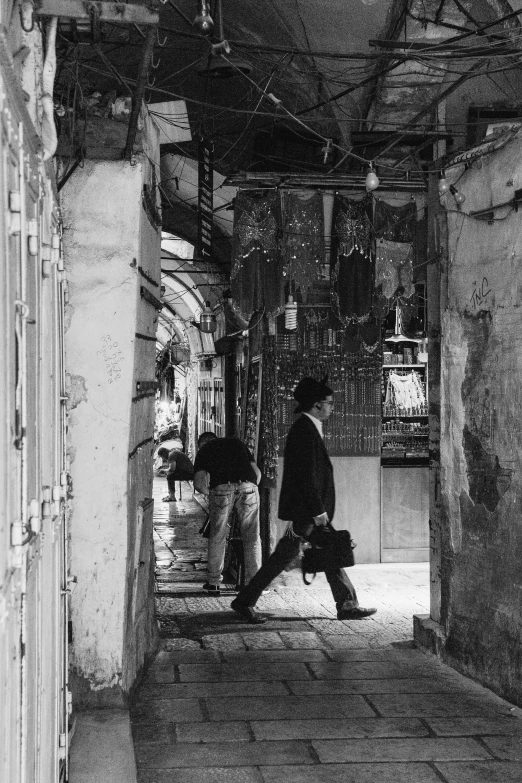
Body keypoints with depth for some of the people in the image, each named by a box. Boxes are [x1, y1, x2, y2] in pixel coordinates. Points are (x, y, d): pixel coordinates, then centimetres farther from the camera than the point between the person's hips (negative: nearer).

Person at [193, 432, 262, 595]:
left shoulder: (204, 450, 22)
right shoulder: (237, 442, 30)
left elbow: (199, 484, 9)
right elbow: (257, 472, 22)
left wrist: (210, 493, 27)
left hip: (221, 489, -1)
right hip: (248, 487, 2)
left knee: (217, 537, 10)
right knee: (252, 538, 8)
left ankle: (214, 582, 16)